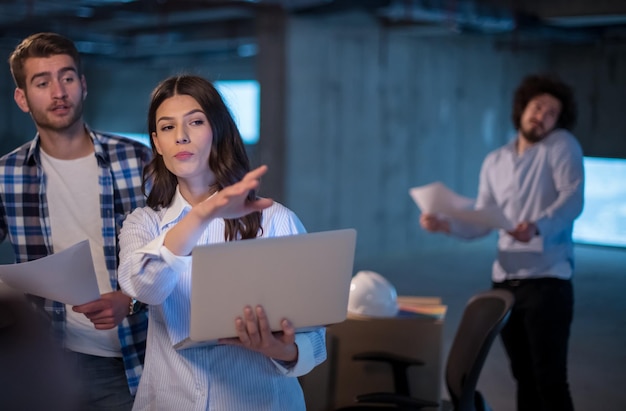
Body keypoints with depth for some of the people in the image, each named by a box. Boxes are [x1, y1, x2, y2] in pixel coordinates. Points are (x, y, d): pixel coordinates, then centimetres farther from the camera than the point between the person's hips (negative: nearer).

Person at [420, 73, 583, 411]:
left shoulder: (561, 146, -2)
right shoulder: (495, 162, 14)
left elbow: (572, 200, -17)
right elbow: (481, 222, 11)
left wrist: (538, 226, -35)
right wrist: (446, 224, -7)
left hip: (548, 280, -5)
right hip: (505, 281, 6)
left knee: (550, 379, -8)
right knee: (523, 376, 13)